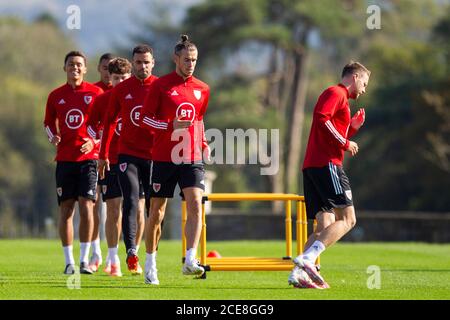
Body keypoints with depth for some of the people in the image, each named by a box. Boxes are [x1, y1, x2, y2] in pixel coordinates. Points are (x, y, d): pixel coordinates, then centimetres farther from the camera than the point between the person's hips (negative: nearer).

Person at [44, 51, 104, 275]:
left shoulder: (95, 93, 1)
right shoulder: (56, 96, 8)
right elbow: (48, 122, 20)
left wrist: (94, 141, -10)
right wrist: (53, 137, 0)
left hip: (88, 157, -2)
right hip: (64, 158, 2)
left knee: (86, 207, -10)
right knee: (65, 209, 1)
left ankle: (84, 260, -4)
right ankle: (69, 262, 8)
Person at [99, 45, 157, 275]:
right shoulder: (121, 90, 5)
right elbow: (109, 122, 12)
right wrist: (103, 155, 9)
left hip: (154, 155, 0)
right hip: (128, 154, 0)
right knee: (131, 202, -13)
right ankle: (132, 254, -20)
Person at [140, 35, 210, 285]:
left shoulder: (202, 89, 11)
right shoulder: (160, 86, -2)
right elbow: (145, 119, -3)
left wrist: (203, 143, 11)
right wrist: (172, 126, -17)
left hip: (192, 157, 3)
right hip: (164, 158, -2)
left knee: (196, 204, -18)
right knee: (157, 212, 5)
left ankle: (190, 260, -22)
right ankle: (151, 264, 19)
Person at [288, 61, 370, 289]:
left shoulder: (340, 98, 29)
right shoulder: (336, 93, -1)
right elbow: (321, 118, -19)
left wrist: (353, 127, 18)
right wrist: (344, 142, -14)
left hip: (313, 166, 10)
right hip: (326, 164, -10)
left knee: (325, 227, 4)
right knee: (347, 219, -13)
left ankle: (298, 273, -7)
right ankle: (307, 259, -26)